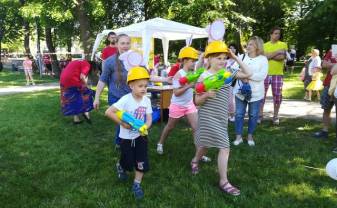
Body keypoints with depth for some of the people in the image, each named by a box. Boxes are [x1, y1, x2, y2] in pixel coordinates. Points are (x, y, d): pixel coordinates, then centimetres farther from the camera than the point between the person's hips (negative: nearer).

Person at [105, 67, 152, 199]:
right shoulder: (126, 100, -23)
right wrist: (122, 123, -24)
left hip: (141, 136, 4)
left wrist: (145, 127, -27)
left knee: (142, 162, 3)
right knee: (127, 162, 13)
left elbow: (149, 118, -5)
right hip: (126, 137, -3)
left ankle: (137, 185, 22)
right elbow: (108, 112, -26)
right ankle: (120, 166, 49)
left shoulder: (147, 100, -8)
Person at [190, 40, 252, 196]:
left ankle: (195, 161, 46)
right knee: (224, 147, -9)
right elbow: (197, 101, -9)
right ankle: (224, 182, 1)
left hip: (221, 117, 6)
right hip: (209, 117, -6)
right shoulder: (204, 77, -12)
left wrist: (236, 58, 2)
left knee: (206, 143, 19)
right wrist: (206, 95, -30)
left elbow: (247, 74, 7)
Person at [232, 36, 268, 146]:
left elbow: (262, 76, -14)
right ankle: (239, 136, 15)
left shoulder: (263, 59, -3)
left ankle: (250, 136, 25)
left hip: (255, 93, -2)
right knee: (239, 114, 4)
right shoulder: (242, 57, 7)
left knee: (253, 115, 9)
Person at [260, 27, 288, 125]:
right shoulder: (265, 45, 7)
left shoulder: (283, 44, 6)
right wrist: (277, 52, -10)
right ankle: (260, 115, 13)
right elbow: (264, 56, -12)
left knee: (277, 96, 2)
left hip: (278, 74, 0)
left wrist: (269, 55, -7)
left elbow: (282, 57, -11)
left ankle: (275, 116, 14)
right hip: (265, 74, 0)